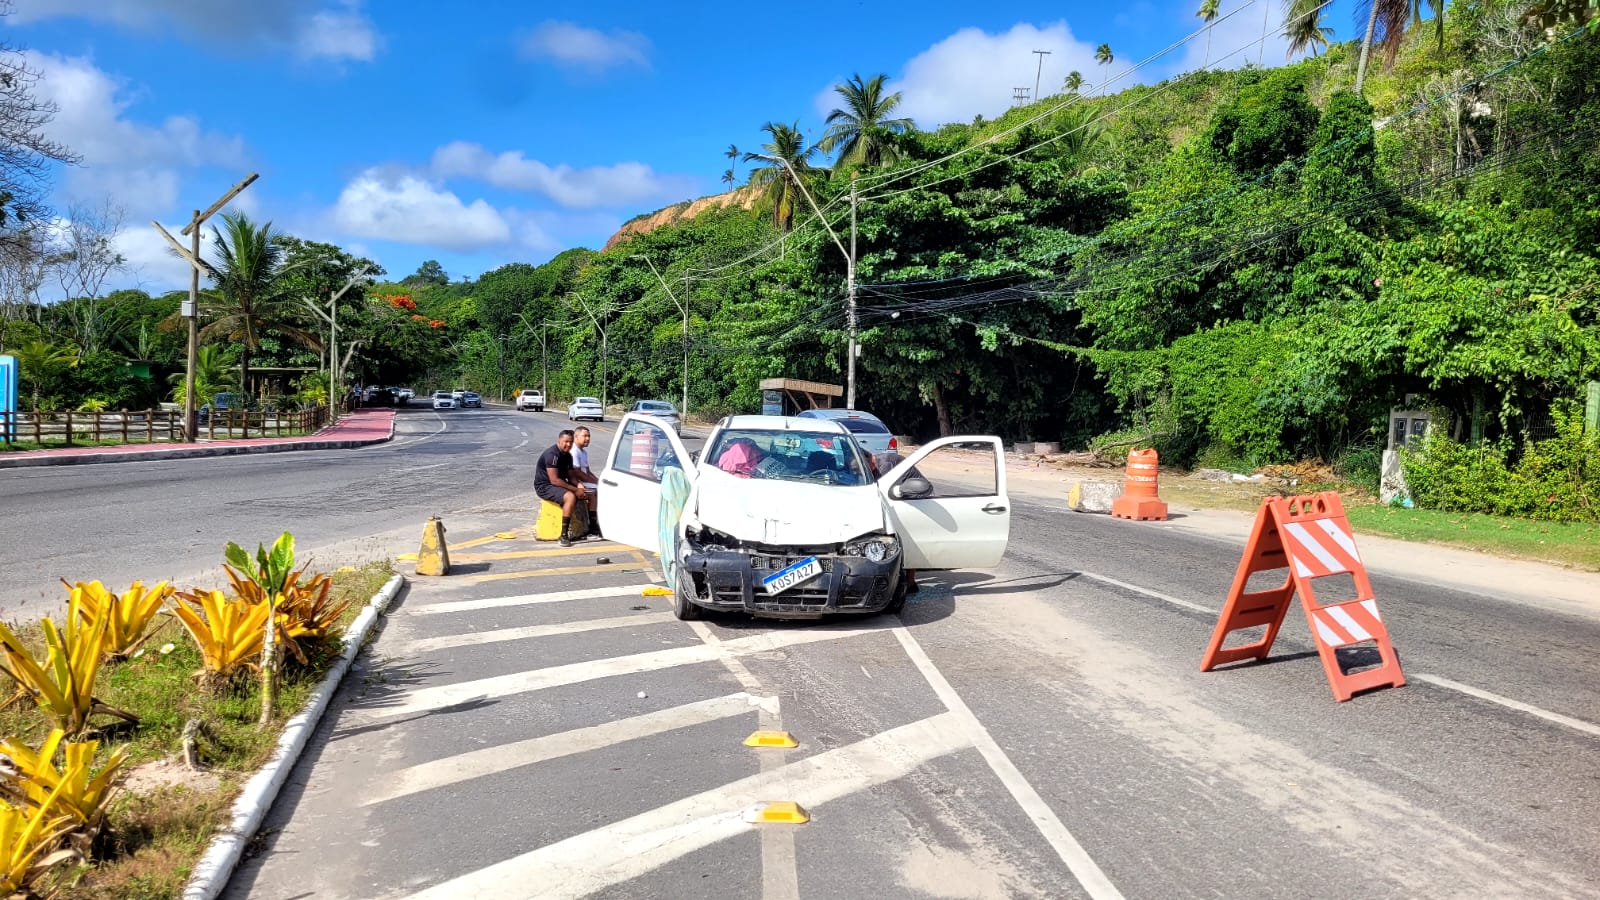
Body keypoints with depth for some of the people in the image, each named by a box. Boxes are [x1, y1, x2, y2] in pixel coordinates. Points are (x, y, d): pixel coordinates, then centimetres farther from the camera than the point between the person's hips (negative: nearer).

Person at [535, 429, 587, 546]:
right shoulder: (552, 454, -21)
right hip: (544, 487, -10)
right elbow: (554, 480, -26)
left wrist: (578, 484, -9)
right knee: (570, 497, -33)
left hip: (559, 485, 10)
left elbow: (570, 475, 14)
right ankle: (564, 535, -33)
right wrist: (575, 489, -24)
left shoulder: (567, 455, 8)